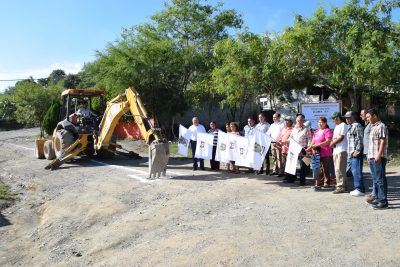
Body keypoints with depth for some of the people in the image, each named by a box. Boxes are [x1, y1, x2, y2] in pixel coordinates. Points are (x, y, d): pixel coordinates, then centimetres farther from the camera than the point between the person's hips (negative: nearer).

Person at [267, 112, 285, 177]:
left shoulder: (282, 124, -3)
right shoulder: (272, 125, 19)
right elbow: (268, 133, 19)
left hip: (278, 143, -7)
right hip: (272, 143, 7)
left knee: (279, 158, -8)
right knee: (274, 157, 10)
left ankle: (281, 172, -6)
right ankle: (275, 170, 17)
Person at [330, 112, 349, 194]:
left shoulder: (343, 125, -7)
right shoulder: (336, 126, 21)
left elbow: (341, 138, -15)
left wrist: (332, 143, -4)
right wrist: (332, 143, 0)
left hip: (341, 151, -9)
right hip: (336, 151, 9)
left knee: (339, 170, -9)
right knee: (338, 170, 12)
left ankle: (341, 186, -6)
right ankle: (343, 186, 19)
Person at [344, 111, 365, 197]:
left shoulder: (357, 125, -7)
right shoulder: (350, 127, 21)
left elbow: (360, 140, -14)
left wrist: (357, 151, -18)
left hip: (356, 154, -10)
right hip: (351, 154, 10)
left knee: (357, 172, -8)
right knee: (354, 172, 11)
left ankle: (360, 190, -4)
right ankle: (357, 188, 18)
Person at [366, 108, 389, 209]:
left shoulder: (381, 126, -10)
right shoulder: (373, 127, 18)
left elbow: (383, 142, -16)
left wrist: (379, 155, -21)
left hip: (379, 158, -9)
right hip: (372, 157, 10)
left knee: (380, 179, -6)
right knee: (375, 179, 14)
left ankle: (383, 201, -2)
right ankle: (378, 198, 22)